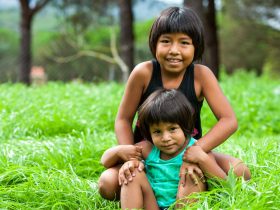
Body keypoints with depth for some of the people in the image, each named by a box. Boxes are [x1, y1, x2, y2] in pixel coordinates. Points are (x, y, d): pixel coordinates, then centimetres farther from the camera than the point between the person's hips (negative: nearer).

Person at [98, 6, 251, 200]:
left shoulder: (201, 74, -13)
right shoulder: (144, 73, -14)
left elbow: (229, 120, -18)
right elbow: (123, 119, -6)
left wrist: (197, 150, -33)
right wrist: (129, 155, -24)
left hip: (188, 153, 1)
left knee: (240, 172, -23)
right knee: (107, 184, -26)